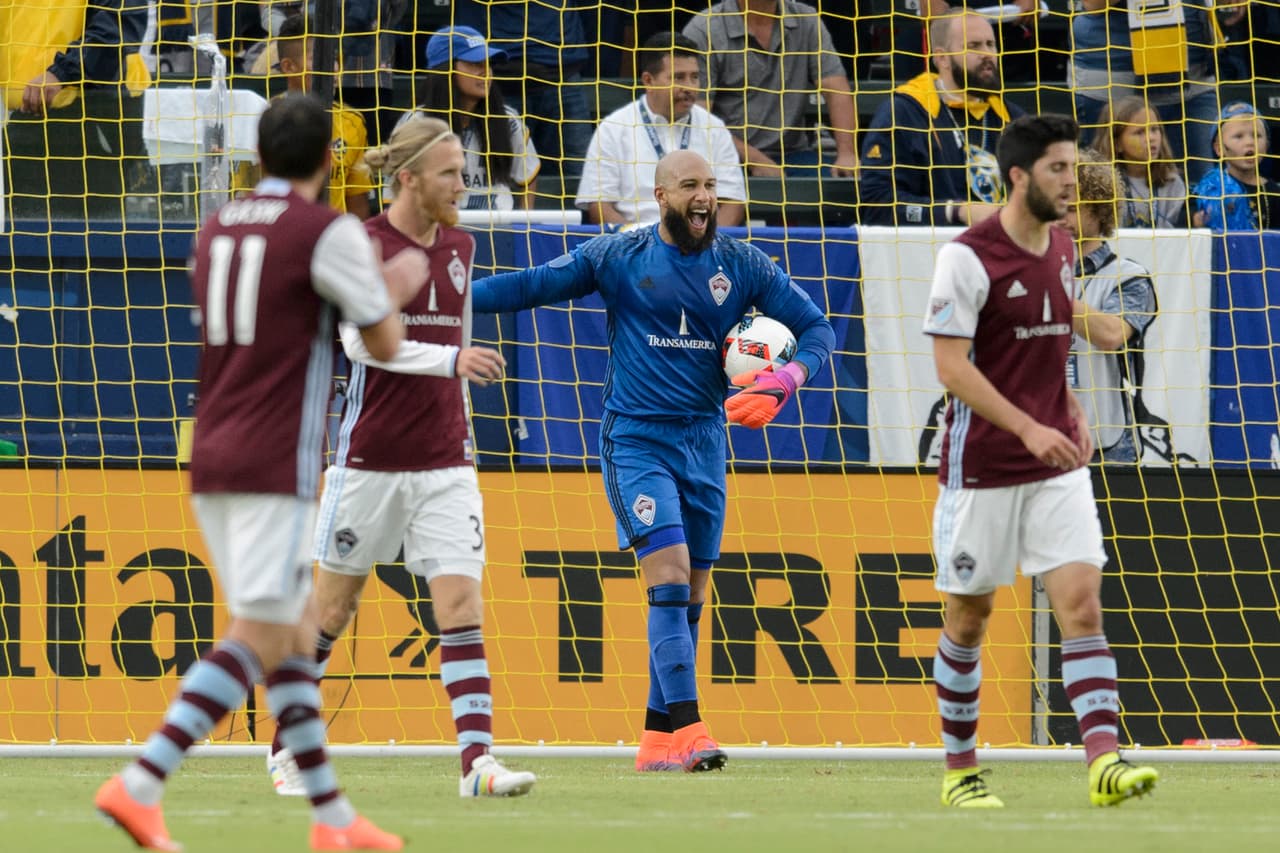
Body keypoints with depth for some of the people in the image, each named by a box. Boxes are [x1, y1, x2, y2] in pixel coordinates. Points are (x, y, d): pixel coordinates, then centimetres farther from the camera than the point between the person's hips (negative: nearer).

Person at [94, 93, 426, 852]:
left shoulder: (216, 231, 14)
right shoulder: (329, 233, -8)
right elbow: (385, 344, -2)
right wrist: (397, 291, 19)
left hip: (211, 464, 8)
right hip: (276, 466, -8)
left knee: (294, 637, 12)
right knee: (258, 639, -9)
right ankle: (141, 785, -22)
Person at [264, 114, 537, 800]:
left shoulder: (460, 247, 10)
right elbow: (363, 339, -21)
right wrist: (450, 359, -30)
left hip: (444, 463, 4)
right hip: (371, 458, -4)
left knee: (462, 600, -9)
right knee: (335, 603, 7)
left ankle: (477, 759, -16)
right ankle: (287, 748, 23)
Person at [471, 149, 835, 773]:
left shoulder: (741, 265, 5)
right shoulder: (616, 257, -2)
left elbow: (815, 328, 9)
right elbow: (531, 285, 1)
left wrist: (784, 382, -10)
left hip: (703, 441, 4)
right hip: (636, 440, -4)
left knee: (690, 596, 6)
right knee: (669, 576, -18)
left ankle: (657, 739, 14)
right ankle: (688, 728, -24)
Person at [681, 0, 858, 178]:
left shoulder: (808, 22, 8)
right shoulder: (703, 31, -5)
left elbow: (837, 91, 1)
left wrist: (847, 155, -16)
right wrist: (756, 161, -20)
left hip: (791, 151, 4)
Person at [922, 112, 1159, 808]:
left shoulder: (1060, 247, 9)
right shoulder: (967, 256, -13)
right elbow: (951, 365, -17)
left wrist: (1072, 411, 9)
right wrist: (1029, 429, -24)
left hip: (1056, 464, 5)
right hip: (981, 467, -5)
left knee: (1081, 601, -10)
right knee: (968, 619, 6)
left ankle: (1104, 762, -19)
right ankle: (959, 770, 20)